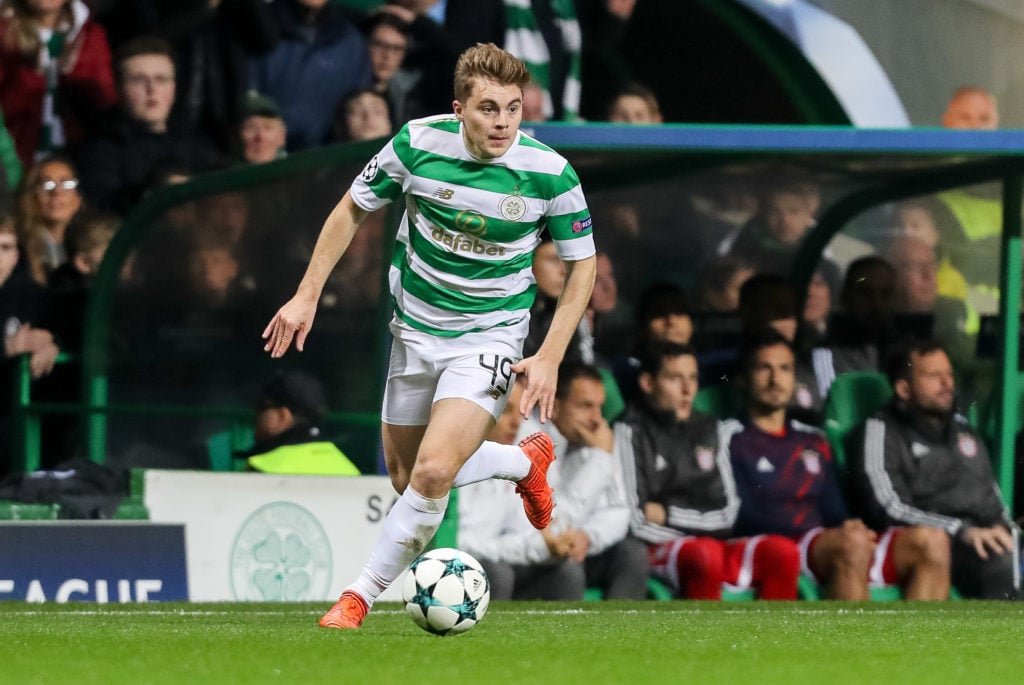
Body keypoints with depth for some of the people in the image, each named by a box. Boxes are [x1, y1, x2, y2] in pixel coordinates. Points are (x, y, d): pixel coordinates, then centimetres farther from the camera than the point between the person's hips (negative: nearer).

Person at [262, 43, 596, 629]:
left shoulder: (549, 173, -18)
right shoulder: (417, 144, -15)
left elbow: (582, 262, -3)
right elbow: (353, 210, 2)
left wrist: (550, 357, -10)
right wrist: (307, 295, -1)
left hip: (491, 334, -4)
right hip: (417, 331, 4)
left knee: (433, 471, -22)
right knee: (406, 475, 15)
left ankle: (362, 595, -5)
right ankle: (526, 461, 41)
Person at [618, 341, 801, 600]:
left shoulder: (712, 431, 21)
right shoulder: (630, 432, 4)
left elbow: (728, 511, 16)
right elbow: (633, 520, -5)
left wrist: (668, 514, 3)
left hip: (719, 543, 5)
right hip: (659, 549, -5)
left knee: (783, 551, -24)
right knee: (706, 554, -38)